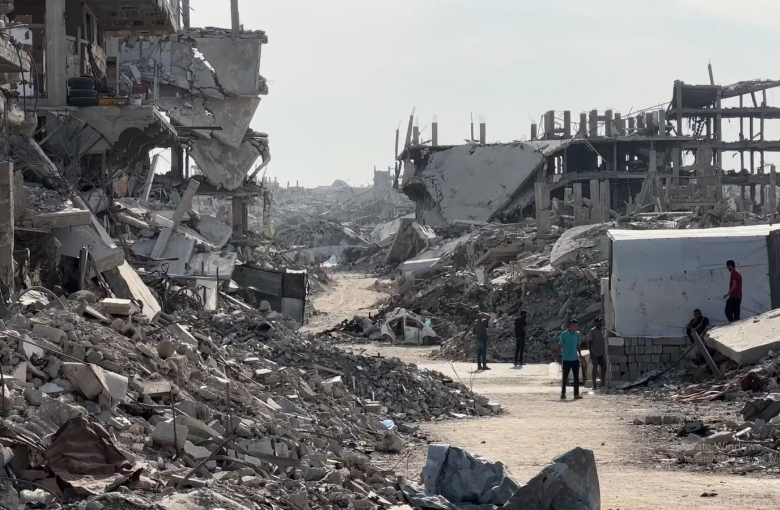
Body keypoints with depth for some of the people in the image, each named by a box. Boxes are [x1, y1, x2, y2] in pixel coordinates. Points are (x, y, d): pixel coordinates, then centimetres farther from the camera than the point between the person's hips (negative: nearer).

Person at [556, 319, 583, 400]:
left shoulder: (577, 334, 8)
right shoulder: (564, 334, -8)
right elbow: (560, 345, -6)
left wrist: (580, 355, 15)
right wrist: (557, 354, -10)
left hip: (575, 359, 5)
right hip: (566, 359, -5)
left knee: (576, 377, 3)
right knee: (565, 377, 2)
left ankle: (576, 394, 6)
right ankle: (563, 393, 12)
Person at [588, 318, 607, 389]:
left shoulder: (601, 331, 15)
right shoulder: (592, 331, -7)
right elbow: (589, 342, -11)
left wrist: (605, 353, 18)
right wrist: (591, 352, -17)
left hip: (601, 354, 7)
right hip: (595, 354, -7)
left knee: (604, 367, 5)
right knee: (595, 368, -3)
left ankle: (603, 384, 14)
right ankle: (594, 385, 2)